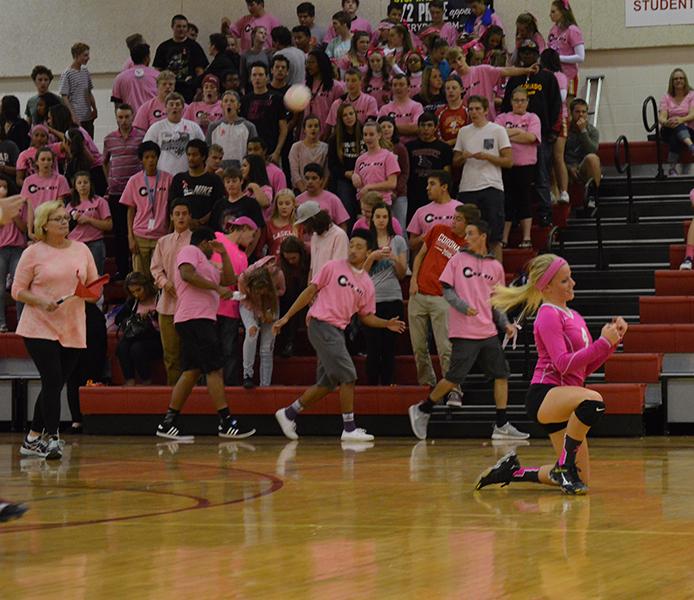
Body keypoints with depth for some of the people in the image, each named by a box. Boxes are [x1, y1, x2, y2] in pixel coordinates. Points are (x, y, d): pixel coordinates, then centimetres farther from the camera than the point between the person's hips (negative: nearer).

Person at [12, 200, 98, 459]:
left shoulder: (81, 250, 10)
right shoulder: (33, 253, -2)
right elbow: (18, 290, -2)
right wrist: (40, 301, -18)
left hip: (73, 331, 5)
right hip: (39, 329, -4)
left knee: (55, 385, 7)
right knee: (52, 381, -15)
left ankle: (32, 440, 19)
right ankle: (52, 438, -11)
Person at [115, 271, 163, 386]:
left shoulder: (158, 299, -1)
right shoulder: (132, 302, 17)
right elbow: (118, 319, 13)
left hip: (156, 339, -5)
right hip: (136, 337, 5)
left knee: (137, 348, -32)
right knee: (122, 346, -25)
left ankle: (146, 382, -17)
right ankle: (130, 380, -26)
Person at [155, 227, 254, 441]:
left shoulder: (206, 264, 29)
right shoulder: (190, 251, 1)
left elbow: (229, 280, 27)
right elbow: (187, 274, -17)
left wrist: (223, 254, 20)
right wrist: (217, 288, -16)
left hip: (202, 320, 11)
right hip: (195, 319, -11)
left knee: (192, 371, 8)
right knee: (214, 368, -12)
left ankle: (168, 423, 7)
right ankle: (226, 422, -14)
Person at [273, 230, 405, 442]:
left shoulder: (367, 284, 12)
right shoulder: (333, 268, -4)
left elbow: (366, 316, 17)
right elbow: (310, 291, -3)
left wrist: (387, 324, -1)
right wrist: (286, 317, -5)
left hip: (337, 330, 7)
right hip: (321, 324, -7)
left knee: (328, 383, 11)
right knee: (348, 376, -12)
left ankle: (289, 413, 23)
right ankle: (349, 428, -8)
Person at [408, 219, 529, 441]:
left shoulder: (496, 267, 11)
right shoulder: (458, 259, 2)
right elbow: (447, 289, 0)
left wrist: (505, 323, 7)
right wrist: (463, 306, -16)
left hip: (488, 331, 5)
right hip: (464, 332, -5)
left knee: (501, 374, 0)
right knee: (454, 377, -6)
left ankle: (501, 426, 4)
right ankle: (422, 410, 12)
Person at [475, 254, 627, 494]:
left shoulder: (573, 317, 19)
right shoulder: (548, 315, -7)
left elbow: (588, 366, 19)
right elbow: (563, 363, -18)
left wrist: (613, 339, 6)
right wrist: (603, 342, -20)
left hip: (564, 402, 9)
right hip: (544, 395, -9)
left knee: (581, 479, 5)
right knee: (593, 400, -40)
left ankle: (513, 471, 22)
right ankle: (564, 465, -22)